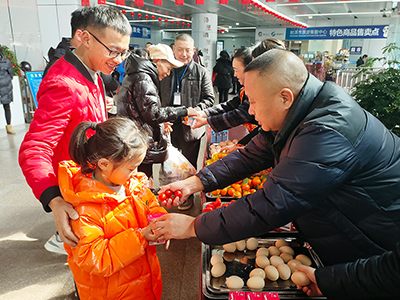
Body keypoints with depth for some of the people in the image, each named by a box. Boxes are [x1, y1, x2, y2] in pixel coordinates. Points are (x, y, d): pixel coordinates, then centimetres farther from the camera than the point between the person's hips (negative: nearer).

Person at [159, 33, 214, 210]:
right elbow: (159, 97, 13)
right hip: (168, 124, 3)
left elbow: (209, 98, -1)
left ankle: (188, 195, 28)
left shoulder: (201, 72, 0)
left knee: (189, 164, 10)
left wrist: (195, 110, -18)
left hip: (190, 126, -3)